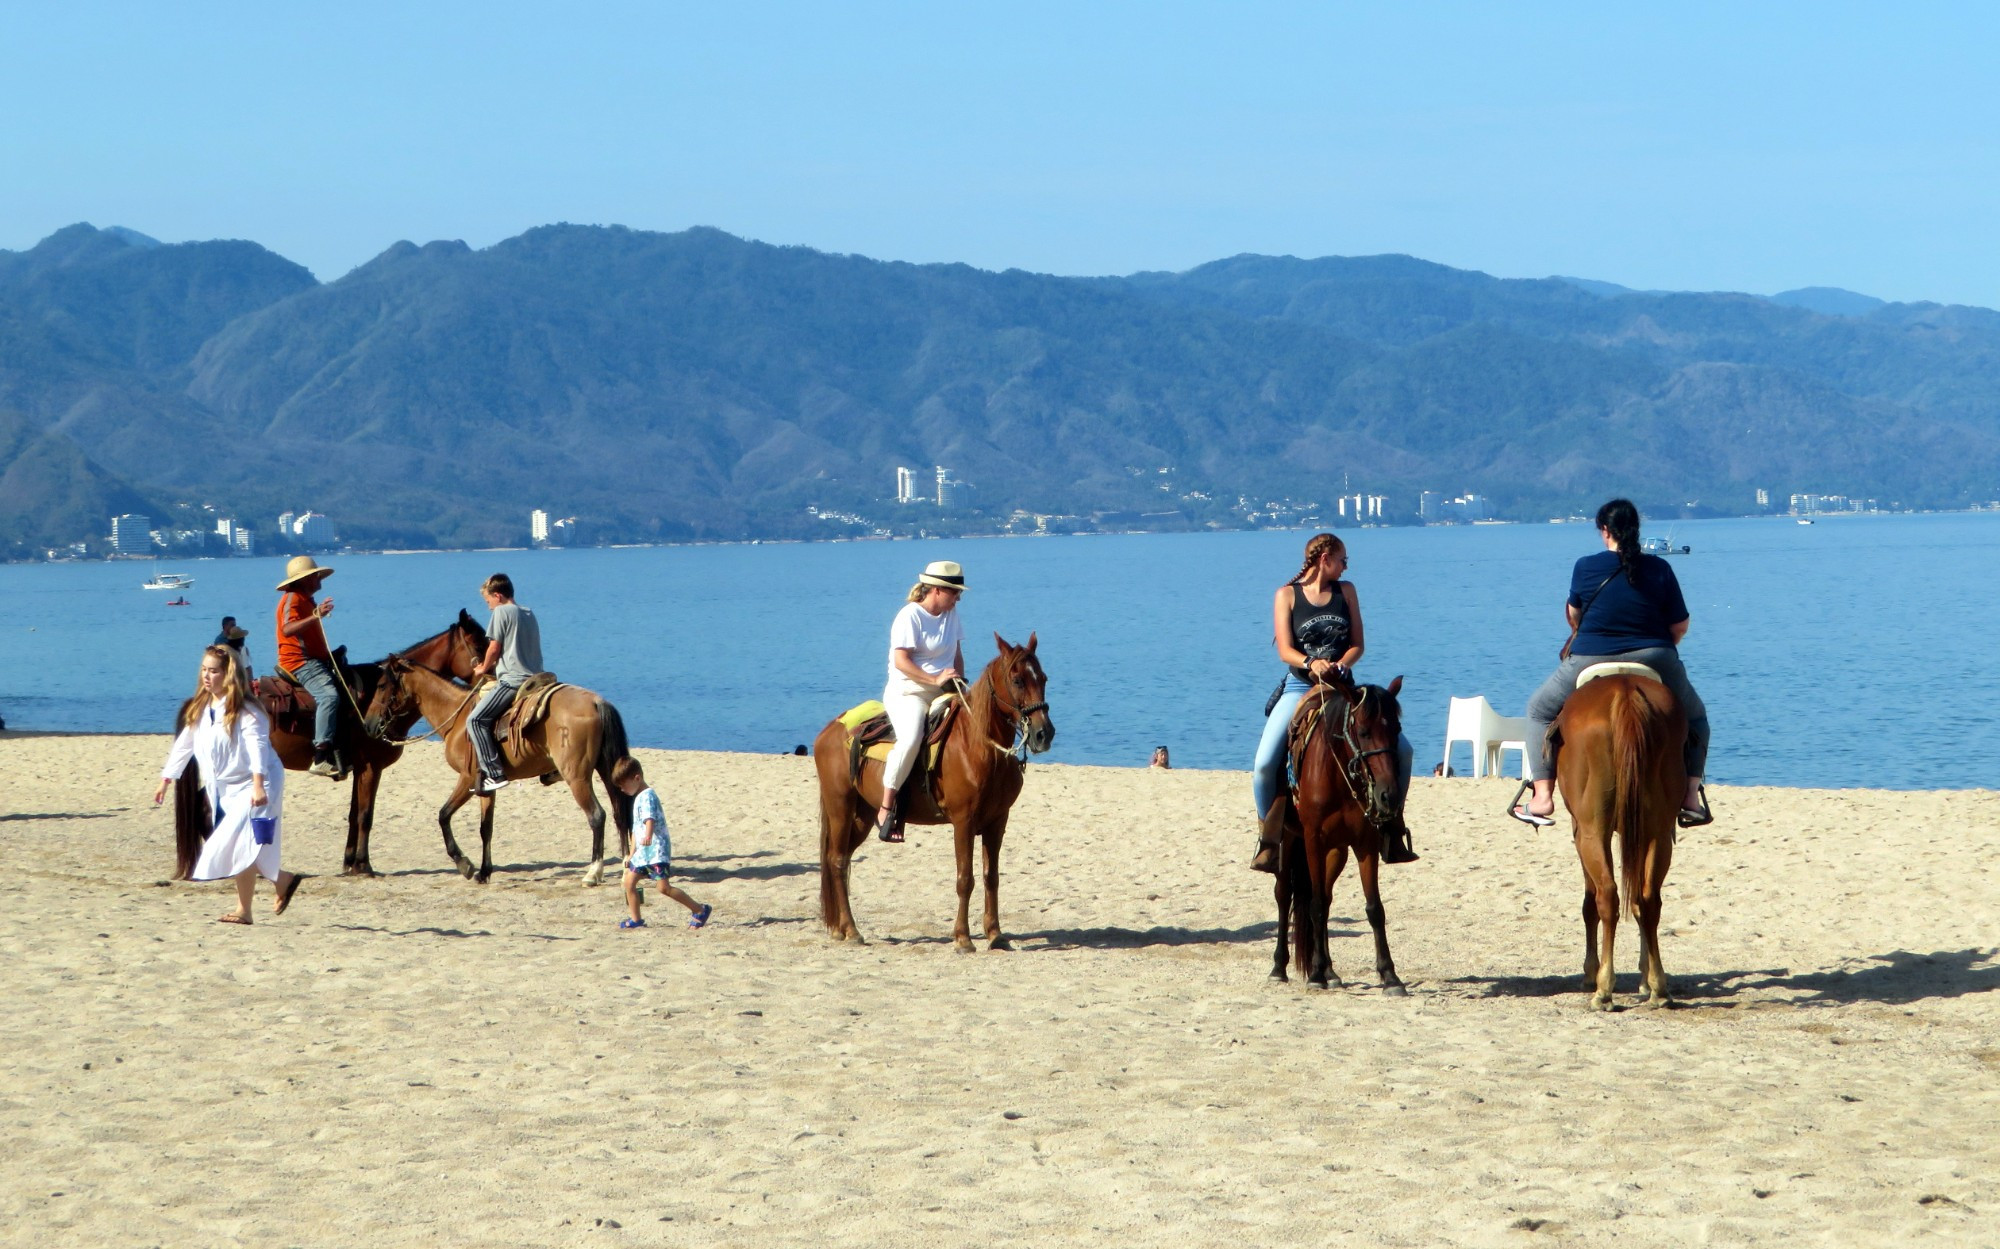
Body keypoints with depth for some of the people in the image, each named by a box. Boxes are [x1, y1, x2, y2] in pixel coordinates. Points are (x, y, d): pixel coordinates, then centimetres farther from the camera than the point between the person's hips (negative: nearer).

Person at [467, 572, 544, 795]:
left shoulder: (501, 612, -4)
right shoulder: (529, 614, 20)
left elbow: (495, 648, -6)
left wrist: (483, 669, 11)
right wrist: (490, 666, 26)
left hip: (512, 679, -9)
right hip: (535, 678, 9)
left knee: (475, 720, -11)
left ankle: (494, 772, -24)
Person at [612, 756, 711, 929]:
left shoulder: (647, 796, -13)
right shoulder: (638, 798, 19)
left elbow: (650, 818, -33)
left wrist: (648, 835, -51)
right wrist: (632, 855, 25)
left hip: (656, 850, -10)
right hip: (643, 851, 10)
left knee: (664, 887, -15)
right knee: (629, 881, 7)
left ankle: (700, 910, -8)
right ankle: (636, 919, 14)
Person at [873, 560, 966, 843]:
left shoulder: (951, 613, 12)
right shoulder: (910, 616, -11)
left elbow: (957, 654, 18)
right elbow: (901, 661, -18)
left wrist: (959, 682, 1)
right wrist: (935, 679, -26)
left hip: (943, 693, 8)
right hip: (908, 692, -8)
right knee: (910, 738, -34)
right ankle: (886, 809, -26)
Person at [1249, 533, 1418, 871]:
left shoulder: (1346, 591, 9)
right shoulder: (1287, 595, 1)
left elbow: (1358, 644, 4)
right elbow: (1285, 650, -7)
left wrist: (1340, 665, -17)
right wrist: (1311, 664, -27)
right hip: (1300, 688, -3)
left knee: (1402, 750, -10)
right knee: (1265, 764, -22)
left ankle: (1392, 827, 2)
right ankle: (1268, 837, -5)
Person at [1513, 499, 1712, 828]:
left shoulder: (1586, 567, -3)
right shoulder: (1660, 569, 0)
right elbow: (1680, 627, 4)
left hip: (1590, 662, -1)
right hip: (1655, 662, 1)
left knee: (1540, 710, 22)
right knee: (1694, 716, 27)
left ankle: (1542, 799, 11)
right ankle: (1690, 797, 13)